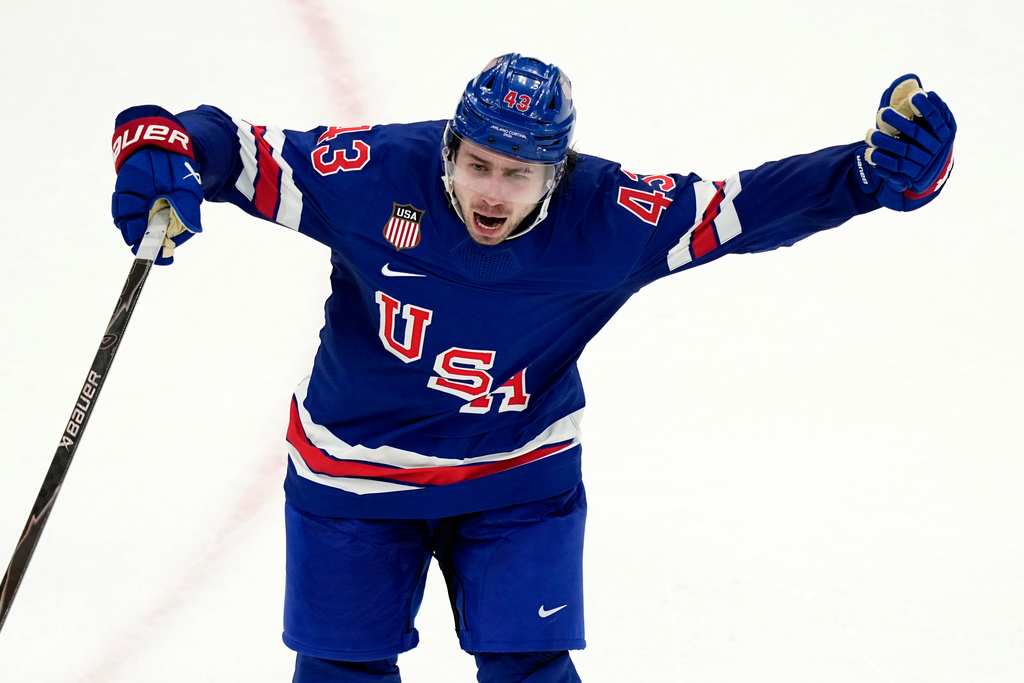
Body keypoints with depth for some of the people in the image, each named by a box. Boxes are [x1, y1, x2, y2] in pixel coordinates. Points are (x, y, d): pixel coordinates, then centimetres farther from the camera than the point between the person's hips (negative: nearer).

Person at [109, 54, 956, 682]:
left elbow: (747, 207, -23)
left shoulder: (605, 220, -22)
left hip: (519, 479, 0)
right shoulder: (375, 177, -25)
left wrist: (883, 172, -35)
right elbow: (235, 150, -21)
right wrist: (160, 153, -43)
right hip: (354, 470, 0)